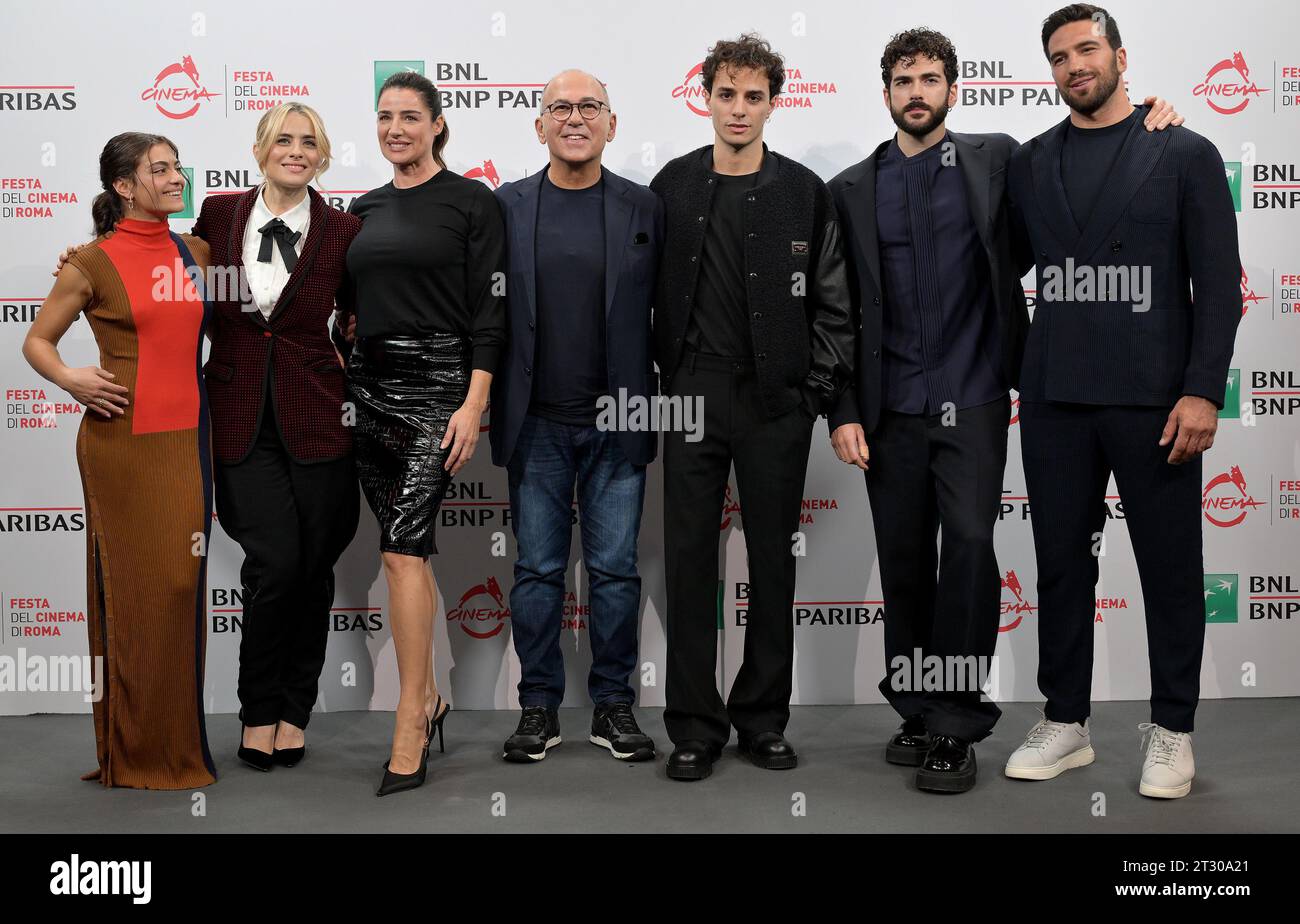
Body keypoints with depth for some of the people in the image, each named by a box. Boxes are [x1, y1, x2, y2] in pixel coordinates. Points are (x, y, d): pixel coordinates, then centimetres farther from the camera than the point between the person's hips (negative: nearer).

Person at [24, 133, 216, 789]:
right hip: (121, 437, -4)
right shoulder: (95, 262, -2)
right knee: (131, 589, -1)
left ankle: (175, 744, 17)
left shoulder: (196, 252, 11)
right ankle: (131, 752, 11)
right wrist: (71, 380, -13)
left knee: (181, 586, 5)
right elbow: (36, 341, 6)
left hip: (186, 438, 4)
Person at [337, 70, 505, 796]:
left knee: (404, 546, -13)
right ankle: (428, 697, 23)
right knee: (408, 548, 11)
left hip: (436, 382, -6)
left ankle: (410, 734, -7)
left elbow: (489, 312, -9)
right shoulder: (365, 209, 15)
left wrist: (473, 405, -16)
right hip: (369, 383, 6)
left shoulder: (472, 203, -4)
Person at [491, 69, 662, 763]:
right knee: (538, 570, 7)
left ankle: (613, 705, 17)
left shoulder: (644, 208, 5)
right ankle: (539, 706, 17)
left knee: (615, 569, 5)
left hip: (617, 420, 0)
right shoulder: (506, 206, 5)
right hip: (536, 422, 0)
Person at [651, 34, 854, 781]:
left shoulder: (805, 194, 2)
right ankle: (696, 725, 13)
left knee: (773, 561, 7)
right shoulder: (672, 187, 5)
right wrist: (663, 377, 3)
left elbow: (832, 305, 2)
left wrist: (819, 392, -4)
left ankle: (763, 718, 20)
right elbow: (650, 296, 8)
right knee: (691, 560, 3)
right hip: (692, 400, 1)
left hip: (776, 404, 0)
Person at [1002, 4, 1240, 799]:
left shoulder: (1185, 153, 1)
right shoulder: (1030, 163, 10)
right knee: (1062, 563, 9)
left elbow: (1219, 283, -4)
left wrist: (1202, 391, -12)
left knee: (1170, 567, 5)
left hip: (1153, 399, -3)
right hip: (1054, 400, 3)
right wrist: (1017, 373, 4)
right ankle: (1066, 724, 21)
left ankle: (1172, 731, 19)